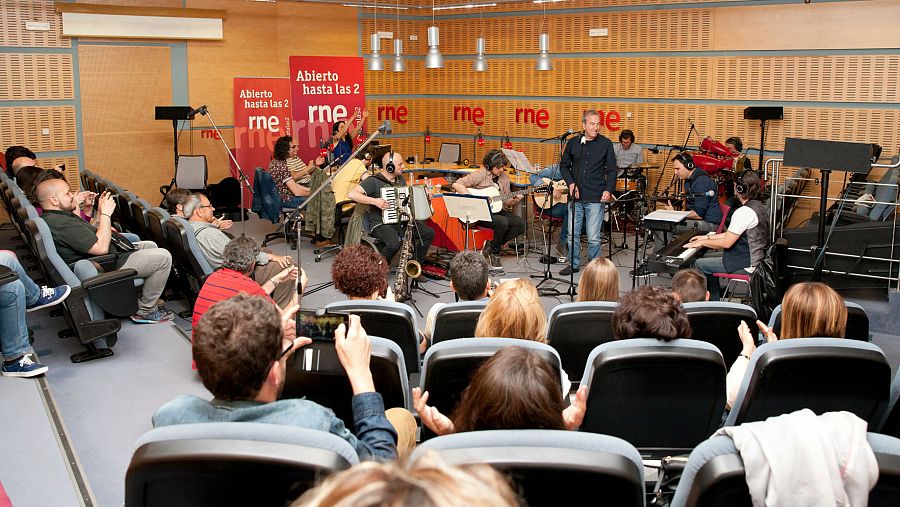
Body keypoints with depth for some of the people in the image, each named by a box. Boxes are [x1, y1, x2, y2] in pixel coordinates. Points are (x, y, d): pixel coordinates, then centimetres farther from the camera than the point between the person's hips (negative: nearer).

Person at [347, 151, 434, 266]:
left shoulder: (401, 179, 12)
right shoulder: (373, 181, -12)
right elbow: (352, 194, -22)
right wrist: (374, 201, -28)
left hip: (402, 221, 7)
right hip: (381, 224, -7)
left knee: (429, 233, -5)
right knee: (394, 244, -35)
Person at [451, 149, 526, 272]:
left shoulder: (504, 177, 9)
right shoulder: (481, 174, -12)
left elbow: (506, 202, 14)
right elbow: (456, 184, -21)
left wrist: (514, 201, -8)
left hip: (495, 210, 7)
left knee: (521, 224, -12)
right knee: (503, 222, -32)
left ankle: (492, 245, 2)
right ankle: (495, 254, -6)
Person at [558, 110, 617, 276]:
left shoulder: (605, 144, 2)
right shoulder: (573, 143, 7)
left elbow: (611, 170, 4)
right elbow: (564, 165, 14)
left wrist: (608, 190, -11)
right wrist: (570, 183, -2)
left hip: (595, 199, -3)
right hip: (576, 197, 3)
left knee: (593, 237, -2)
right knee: (572, 234, 9)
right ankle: (574, 264, 25)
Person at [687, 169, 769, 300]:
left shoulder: (744, 212, -24)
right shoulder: (760, 207, 9)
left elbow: (726, 243, -23)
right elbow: (733, 234, 15)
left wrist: (702, 242, -9)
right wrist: (708, 237, 14)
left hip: (746, 266, -10)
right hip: (756, 259, 10)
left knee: (699, 264, -2)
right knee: (707, 257, 21)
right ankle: (713, 300, 26)